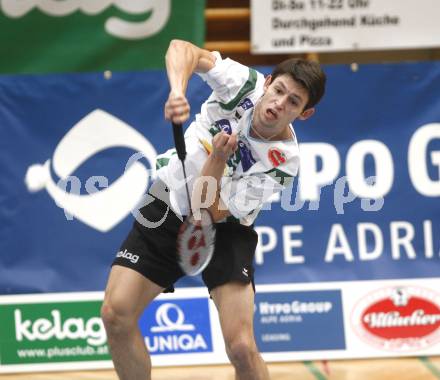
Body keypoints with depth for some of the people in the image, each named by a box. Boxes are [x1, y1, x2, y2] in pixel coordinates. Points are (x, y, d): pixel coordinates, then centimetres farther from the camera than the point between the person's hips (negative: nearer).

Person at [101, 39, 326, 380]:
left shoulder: (282, 162, -23)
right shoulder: (243, 82, -17)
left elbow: (207, 213, -23)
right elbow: (181, 48, -24)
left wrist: (219, 158, -37)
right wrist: (177, 91, -41)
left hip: (222, 229, -3)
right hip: (166, 206, 3)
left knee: (241, 347, -19)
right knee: (116, 316, -10)